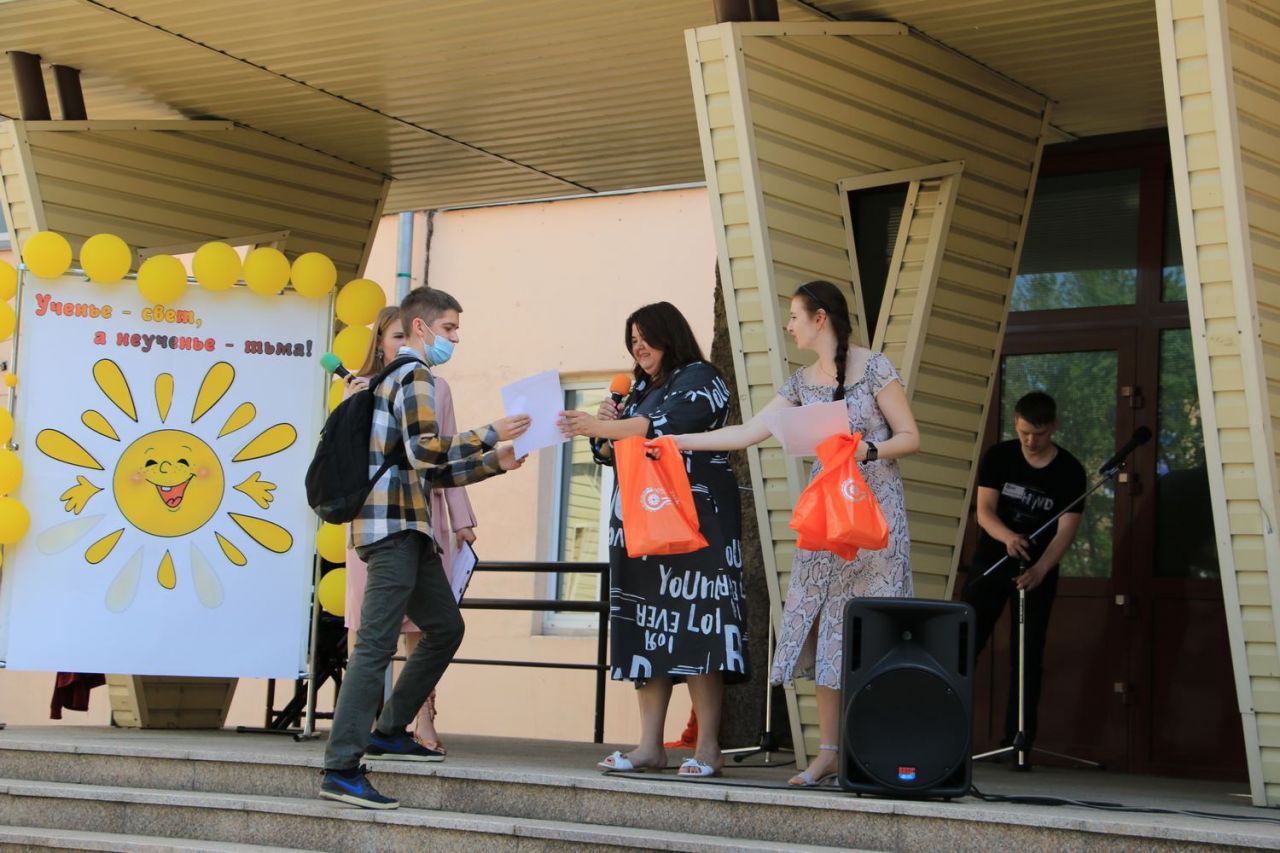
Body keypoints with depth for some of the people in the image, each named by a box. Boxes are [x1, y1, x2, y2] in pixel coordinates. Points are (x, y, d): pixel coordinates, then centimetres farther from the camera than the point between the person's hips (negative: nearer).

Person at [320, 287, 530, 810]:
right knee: (376, 644, -13)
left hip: (407, 530, 10)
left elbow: (430, 473, 23)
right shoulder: (414, 376, -7)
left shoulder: (396, 376, 24)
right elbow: (427, 453, -21)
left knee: (445, 628, 17)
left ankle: (388, 731, 22)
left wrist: (492, 463, 17)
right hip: (393, 527, -10)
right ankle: (341, 769, -15)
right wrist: (491, 435, -14)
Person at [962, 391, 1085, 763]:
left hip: (1038, 573, -1)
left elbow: (1066, 530, -16)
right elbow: (984, 511, -12)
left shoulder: (1070, 472, -10)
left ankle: (1018, 743, 3)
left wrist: (1039, 570, -32)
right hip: (992, 562, 1)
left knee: (1028, 658, -2)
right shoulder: (998, 457, -6)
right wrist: (1007, 537, -35)